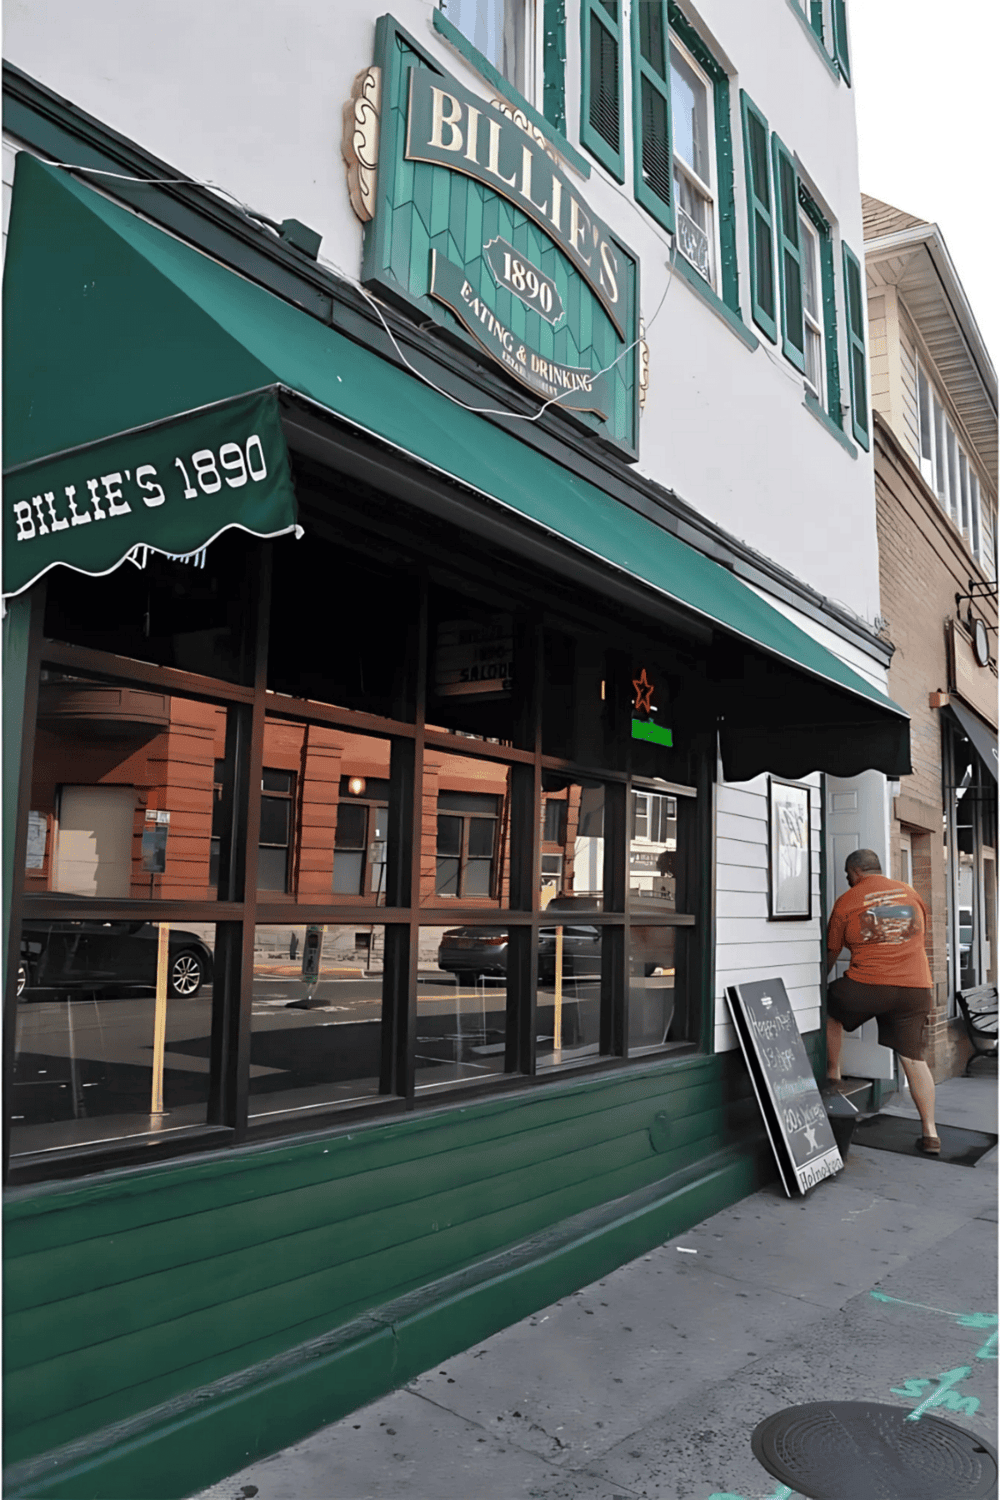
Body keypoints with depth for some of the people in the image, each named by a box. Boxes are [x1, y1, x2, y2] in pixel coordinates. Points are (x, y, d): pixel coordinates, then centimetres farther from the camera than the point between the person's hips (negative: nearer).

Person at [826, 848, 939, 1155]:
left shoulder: (846, 901, 1)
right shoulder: (909, 893, 14)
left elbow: (831, 952, 7)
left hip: (866, 986, -4)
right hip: (916, 987, 4)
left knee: (829, 1008, 24)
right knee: (914, 1059, 10)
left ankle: (833, 1074, 27)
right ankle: (930, 1132, 7)